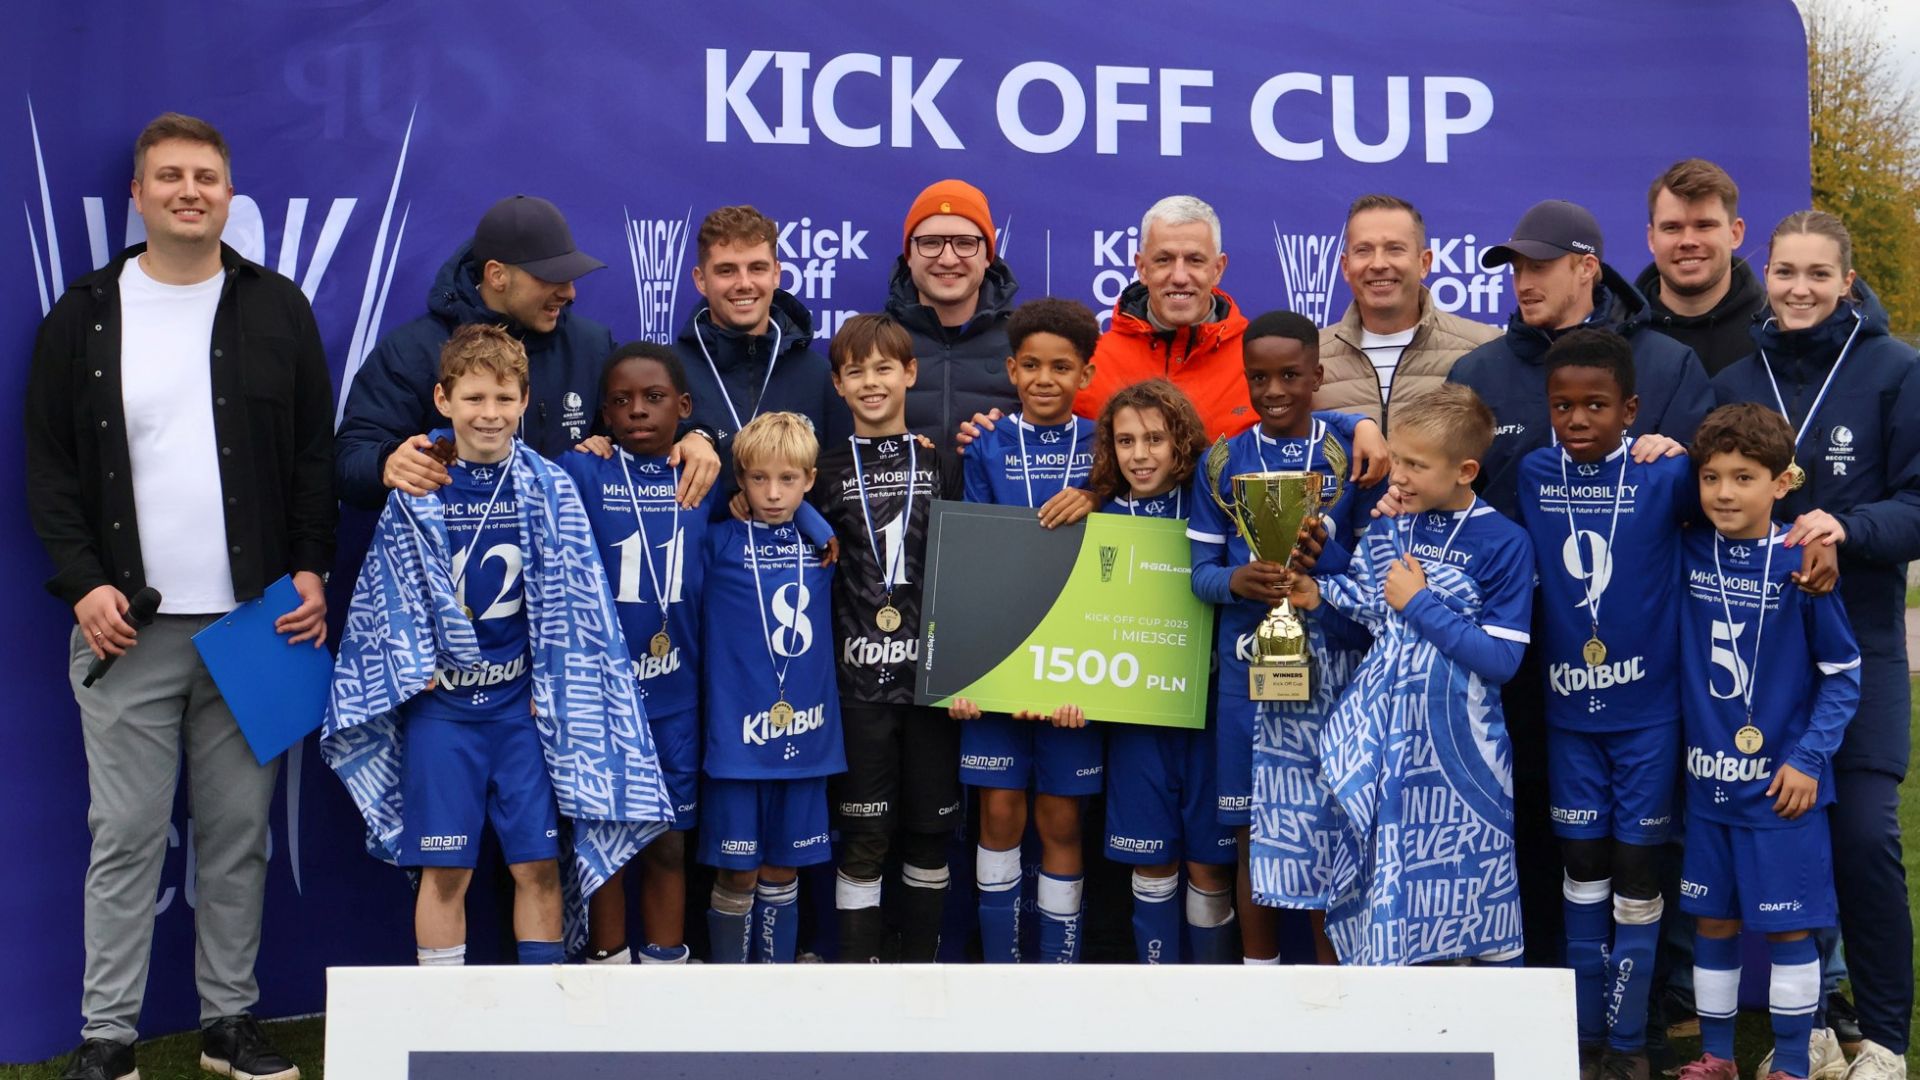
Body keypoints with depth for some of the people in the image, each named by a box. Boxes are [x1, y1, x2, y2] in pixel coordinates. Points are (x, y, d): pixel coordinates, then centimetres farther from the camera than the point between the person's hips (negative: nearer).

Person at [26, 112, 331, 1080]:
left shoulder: (277, 310, 8)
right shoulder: (84, 317, 6)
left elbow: (316, 454, 8)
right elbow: (47, 466, 6)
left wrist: (310, 569, -2)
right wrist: (81, 582, -6)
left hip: (256, 624, 1)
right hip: (127, 626, -1)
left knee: (239, 835, 7)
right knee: (125, 836, 2)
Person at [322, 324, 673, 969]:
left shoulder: (549, 490, 0)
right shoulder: (417, 493, 0)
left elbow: (573, 597, 1)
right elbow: (392, 592, 7)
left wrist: (553, 688, -4)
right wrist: (415, 667, -1)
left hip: (522, 702, 0)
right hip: (441, 704, 0)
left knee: (538, 863, 2)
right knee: (444, 870, 3)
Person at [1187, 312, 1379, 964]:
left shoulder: (1351, 458, 1)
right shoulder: (1223, 463, 6)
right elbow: (1201, 572, 3)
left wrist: (1323, 556, -19)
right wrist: (1238, 580, -18)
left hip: (1333, 665, -1)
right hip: (1248, 666, 2)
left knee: (1329, 821, 2)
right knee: (1254, 829, 8)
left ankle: (1332, 965, 17)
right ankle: (1259, 970, 23)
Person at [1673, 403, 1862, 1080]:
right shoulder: (1688, 555, -2)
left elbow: (1843, 672, -5)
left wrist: (1809, 758, -9)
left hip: (1781, 784, -4)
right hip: (1708, 777, 4)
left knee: (1788, 925, 5)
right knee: (1712, 921, 13)